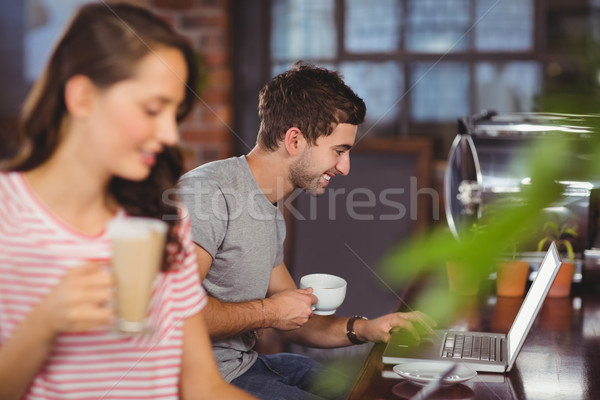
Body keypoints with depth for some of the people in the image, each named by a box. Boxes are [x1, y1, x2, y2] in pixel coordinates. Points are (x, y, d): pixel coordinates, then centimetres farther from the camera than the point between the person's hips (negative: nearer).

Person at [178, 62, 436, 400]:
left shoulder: (272, 214, 12)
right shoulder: (207, 191, -19)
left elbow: (296, 319, 18)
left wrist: (361, 329, 1)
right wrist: (266, 312, -17)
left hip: (246, 362, 9)